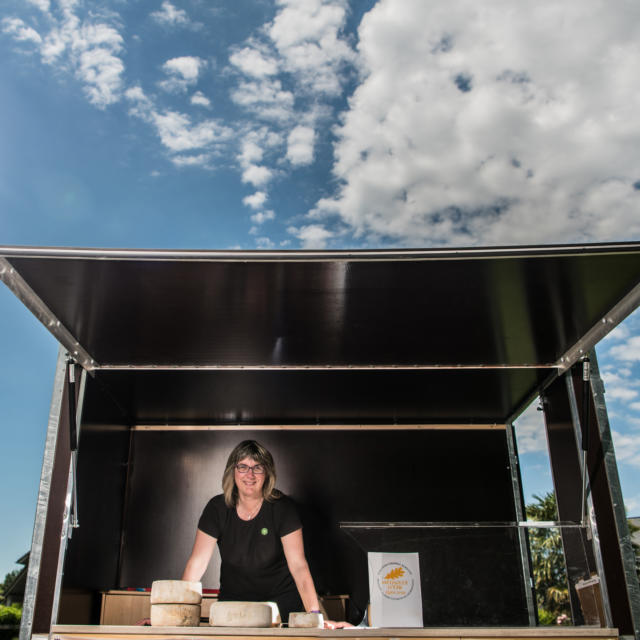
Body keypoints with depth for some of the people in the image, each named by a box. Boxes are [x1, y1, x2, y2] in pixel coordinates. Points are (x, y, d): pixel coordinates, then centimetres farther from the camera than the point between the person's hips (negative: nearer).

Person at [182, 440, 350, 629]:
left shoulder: (282, 507, -13)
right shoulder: (217, 508, -7)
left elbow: (298, 565, -19)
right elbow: (197, 563, -7)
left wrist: (315, 615, -28)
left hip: (280, 600, -2)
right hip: (232, 600, 2)